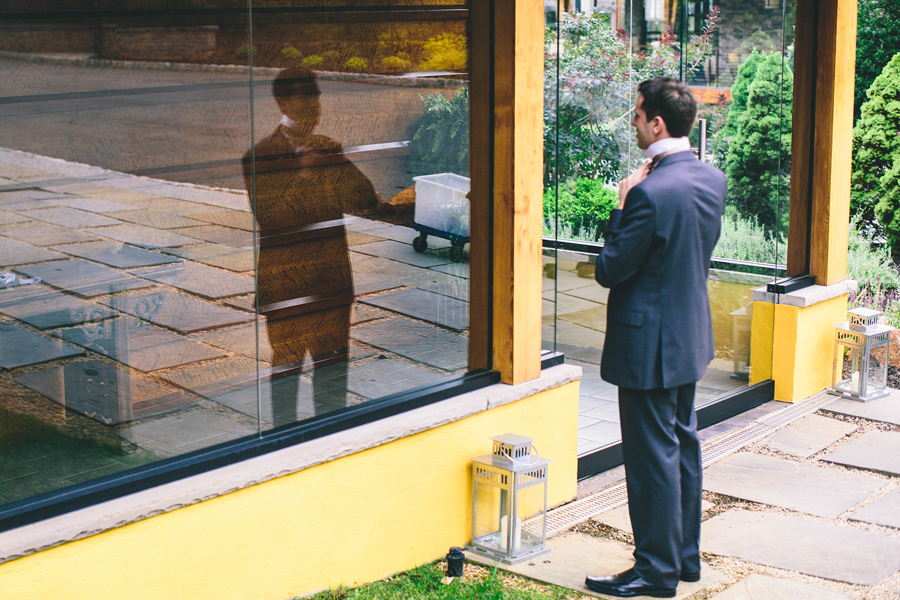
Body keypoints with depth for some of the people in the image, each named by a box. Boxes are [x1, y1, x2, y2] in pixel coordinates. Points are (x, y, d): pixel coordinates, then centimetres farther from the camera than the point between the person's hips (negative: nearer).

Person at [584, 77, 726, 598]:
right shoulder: (713, 179, 2)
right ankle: (686, 556, 29)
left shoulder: (651, 193, -25)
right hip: (692, 335, 9)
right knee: (683, 444, 18)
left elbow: (610, 270, -19)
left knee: (652, 455, 1)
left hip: (650, 344, -9)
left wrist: (622, 207, -9)